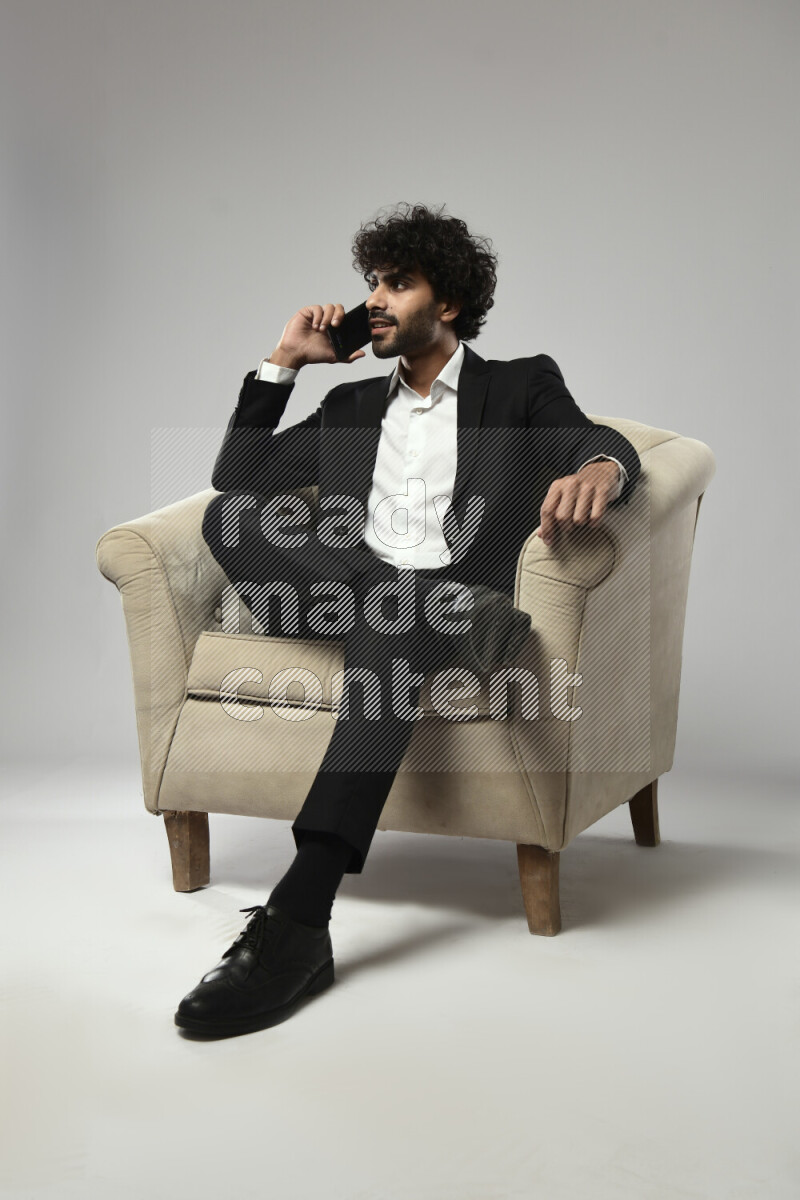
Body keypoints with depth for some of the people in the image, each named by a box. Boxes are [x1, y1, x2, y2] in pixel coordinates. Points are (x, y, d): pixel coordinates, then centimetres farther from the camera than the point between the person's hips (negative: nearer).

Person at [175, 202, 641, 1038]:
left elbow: (602, 444, -4)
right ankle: (455, 620, -34)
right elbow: (237, 474, 21)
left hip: (456, 589, -3)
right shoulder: (352, 407, 27)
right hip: (352, 591, 4)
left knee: (395, 622, -41)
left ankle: (299, 922, -46)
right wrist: (283, 363, 16)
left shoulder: (522, 386, 16)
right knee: (227, 517, -24)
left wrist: (598, 469, -30)